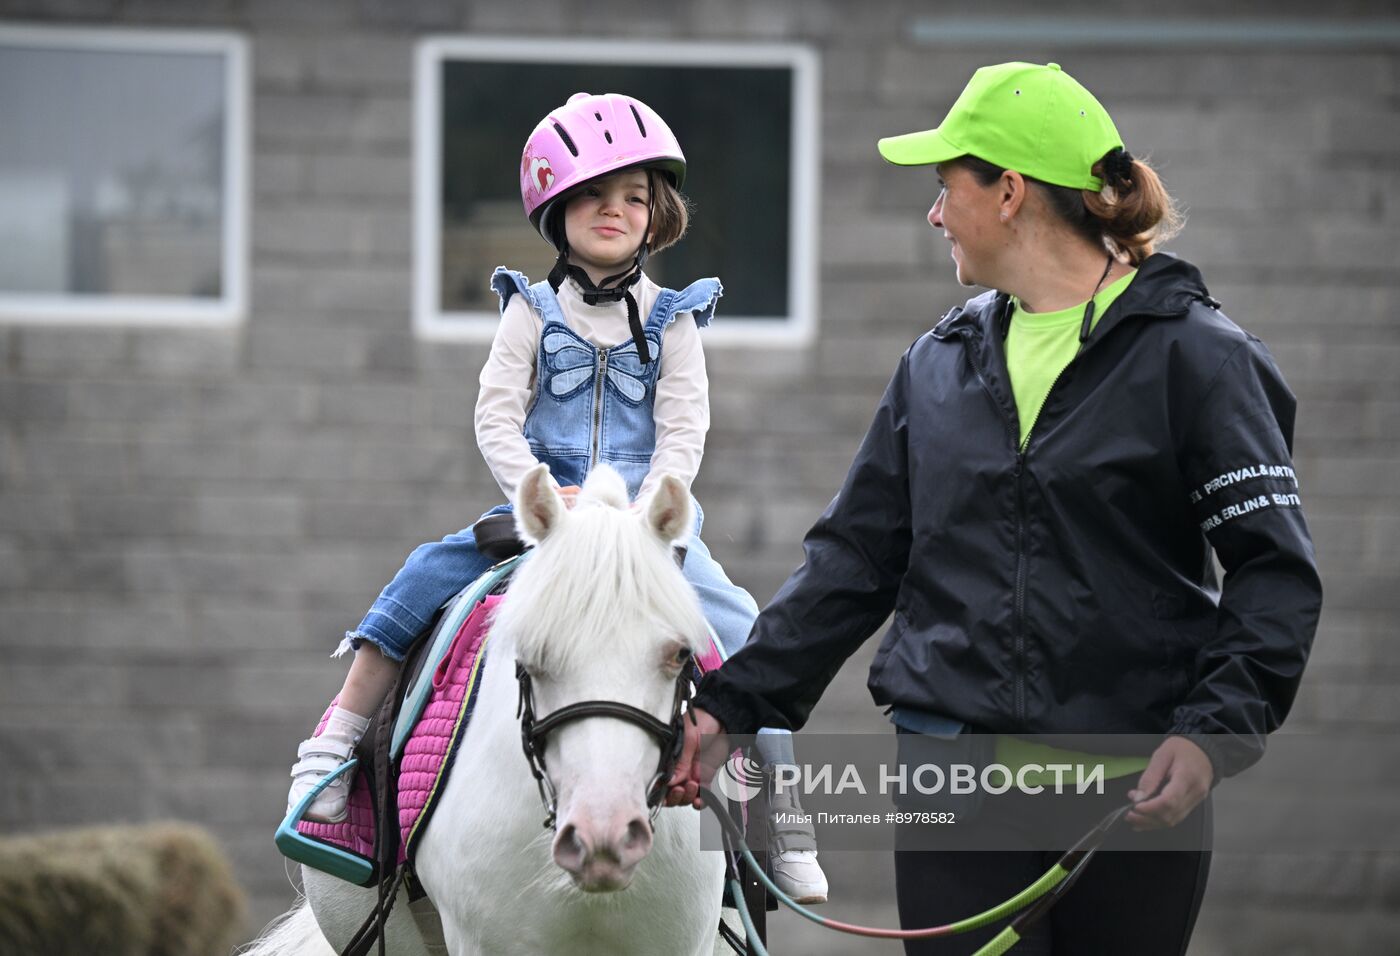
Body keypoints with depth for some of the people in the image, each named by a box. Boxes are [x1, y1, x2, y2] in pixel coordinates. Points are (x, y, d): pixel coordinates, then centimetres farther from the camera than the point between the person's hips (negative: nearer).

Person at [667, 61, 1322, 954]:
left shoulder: (1192, 354, -4)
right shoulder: (939, 363, 12)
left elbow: (1275, 572, -8)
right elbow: (854, 559, 15)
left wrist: (1215, 731, -22)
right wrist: (733, 706, 6)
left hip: (1133, 788, -3)